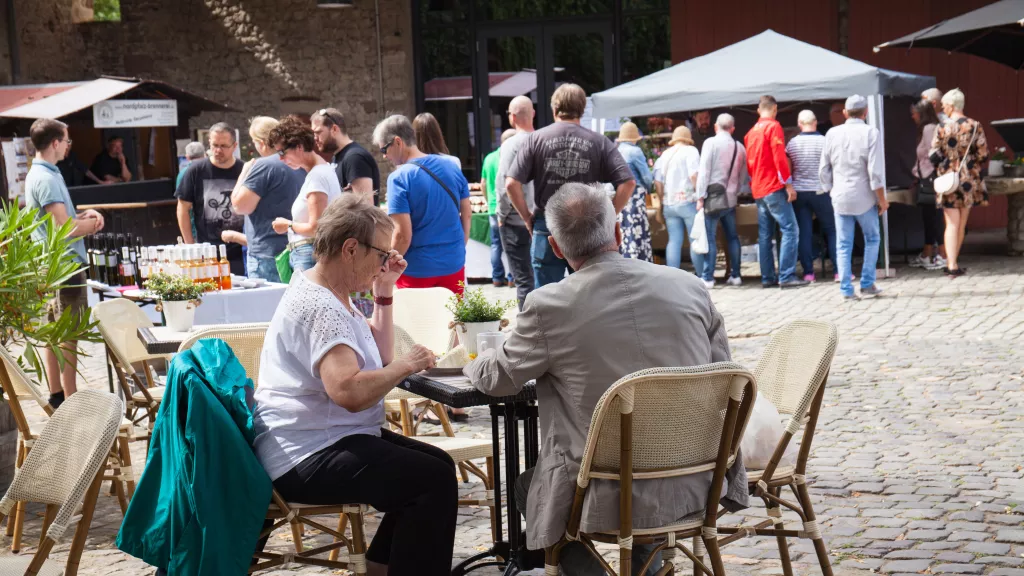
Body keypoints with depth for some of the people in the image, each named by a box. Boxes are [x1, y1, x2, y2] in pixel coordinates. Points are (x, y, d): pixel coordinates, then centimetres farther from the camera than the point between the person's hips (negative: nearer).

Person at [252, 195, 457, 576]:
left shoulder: (332, 297, 13)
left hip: (327, 441, 11)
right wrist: (406, 366, -18)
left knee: (435, 464, 16)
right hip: (306, 459, -11)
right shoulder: (318, 308, -21)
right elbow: (351, 393, -33)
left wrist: (384, 293, 13)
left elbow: (379, 358, 22)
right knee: (436, 481, -21)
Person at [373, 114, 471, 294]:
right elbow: (467, 214, 10)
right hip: (454, 265, 5)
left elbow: (403, 235, -18)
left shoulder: (399, 178, -15)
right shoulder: (451, 167, 3)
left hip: (418, 270, -5)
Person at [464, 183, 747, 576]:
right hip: (698, 487, 4)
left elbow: (496, 380, 4)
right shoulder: (689, 286, -2)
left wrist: (475, 363, 28)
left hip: (616, 499, -4)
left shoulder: (549, 306, -12)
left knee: (527, 486, 26)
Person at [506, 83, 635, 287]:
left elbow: (512, 183, -7)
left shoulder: (536, 139, -2)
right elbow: (628, 182, -7)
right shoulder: (598, 142, -1)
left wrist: (527, 216, 4)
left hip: (547, 229, -1)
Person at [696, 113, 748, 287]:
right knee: (732, 237, 13)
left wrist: (701, 196, -10)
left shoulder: (711, 143, -7)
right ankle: (735, 275, 14)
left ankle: (707, 278, -5)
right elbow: (743, 176, 13)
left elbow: (704, 170, -11)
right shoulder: (739, 147, 8)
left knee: (710, 237, -3)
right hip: (731, 198, 5)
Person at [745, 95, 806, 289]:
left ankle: (768, 277, 8)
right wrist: (788, 183, -13)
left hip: (758, 189, 8)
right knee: (790, 229, -9)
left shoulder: (751, 132, 15)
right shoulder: (773, 126, -8)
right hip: (774, 188, -8)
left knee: (765, 235, 8)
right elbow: (779, 157, -15)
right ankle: (786, 276, -16)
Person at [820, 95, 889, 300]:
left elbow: (824, 169, 6)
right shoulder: (870, 133, -9)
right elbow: (875, 170, -13)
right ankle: (867, 284, 12)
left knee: (843, 245, 7)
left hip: (840, 198, 2)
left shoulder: (832, 134, 2)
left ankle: (846, 289, 3)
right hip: (864, 198, -2)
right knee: (872, 239, 15)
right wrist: (882, 198, -5)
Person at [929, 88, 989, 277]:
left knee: (952, 224, 1)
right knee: (961, 225, 14)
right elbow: (983, 156, -3)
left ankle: (952, 264, -9)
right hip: (969, 180, 2)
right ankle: (952, 263, 22)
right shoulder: (975, 126, -4)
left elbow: (934, 156, -6)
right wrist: (977, 174, 13)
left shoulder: (942, 128, -10)